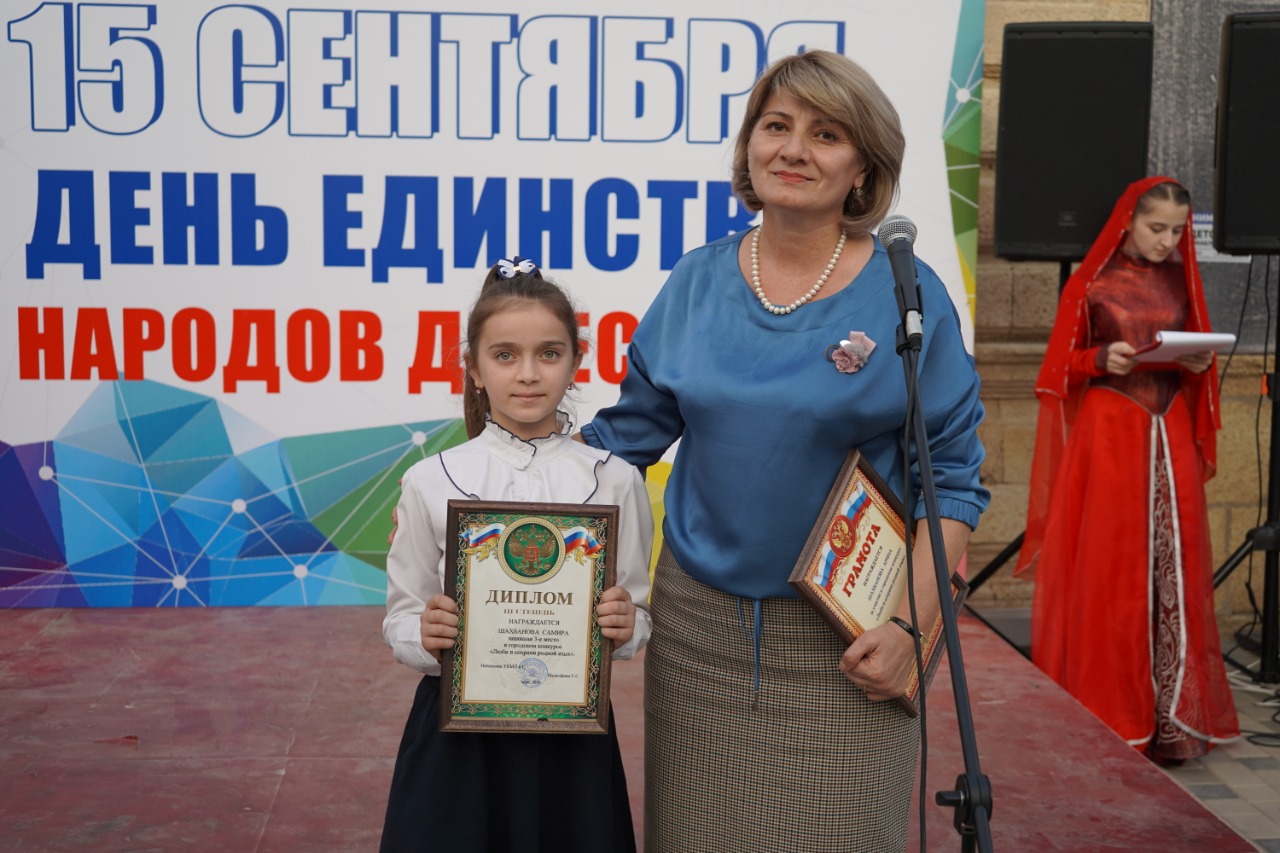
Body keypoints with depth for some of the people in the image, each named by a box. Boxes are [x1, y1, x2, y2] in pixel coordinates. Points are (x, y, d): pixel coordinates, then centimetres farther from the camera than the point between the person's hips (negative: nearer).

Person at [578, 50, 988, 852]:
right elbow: (628, 431, 9)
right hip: (697, 626, 3)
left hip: (842, 640, -2)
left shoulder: (907, 295, -6)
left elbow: (953, 477, -5)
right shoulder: (696, 282, 3)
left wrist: (910, 624, -13)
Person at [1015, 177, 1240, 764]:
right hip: (1108, 433, -4)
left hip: (1171, 433, 4)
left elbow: (1197, 353, 18)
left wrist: (1198, 363, -4)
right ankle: (1108, 719, 4)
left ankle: (1171, 718, 9)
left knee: (1173, 569, 1)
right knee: (1108, 570, -4)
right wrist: (1102, 359, -18)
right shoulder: (1091, 282, 1)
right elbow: (1063, 364, 0)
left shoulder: (1179, 281, 12)